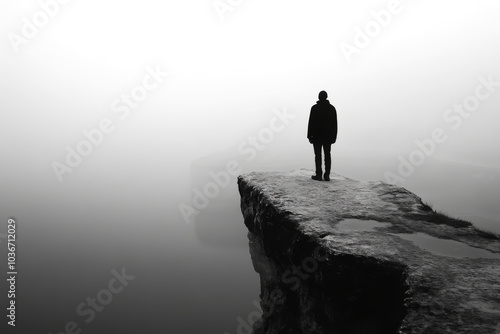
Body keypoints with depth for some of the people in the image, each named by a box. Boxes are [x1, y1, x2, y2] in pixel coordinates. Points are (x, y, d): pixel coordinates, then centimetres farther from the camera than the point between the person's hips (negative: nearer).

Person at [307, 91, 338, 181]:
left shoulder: (315, 108, -7)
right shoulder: (332, 108, 5)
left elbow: (311, 123, -8)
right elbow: (334, 124, 7)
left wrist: (309, 135, -3)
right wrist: (334, 136, 12)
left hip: (317, 136, -3)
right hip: (328, 136, 3)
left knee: (318, 155, 0)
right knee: (327, 155, 7)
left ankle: (319, 175, -1)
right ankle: (327, 175, 5)